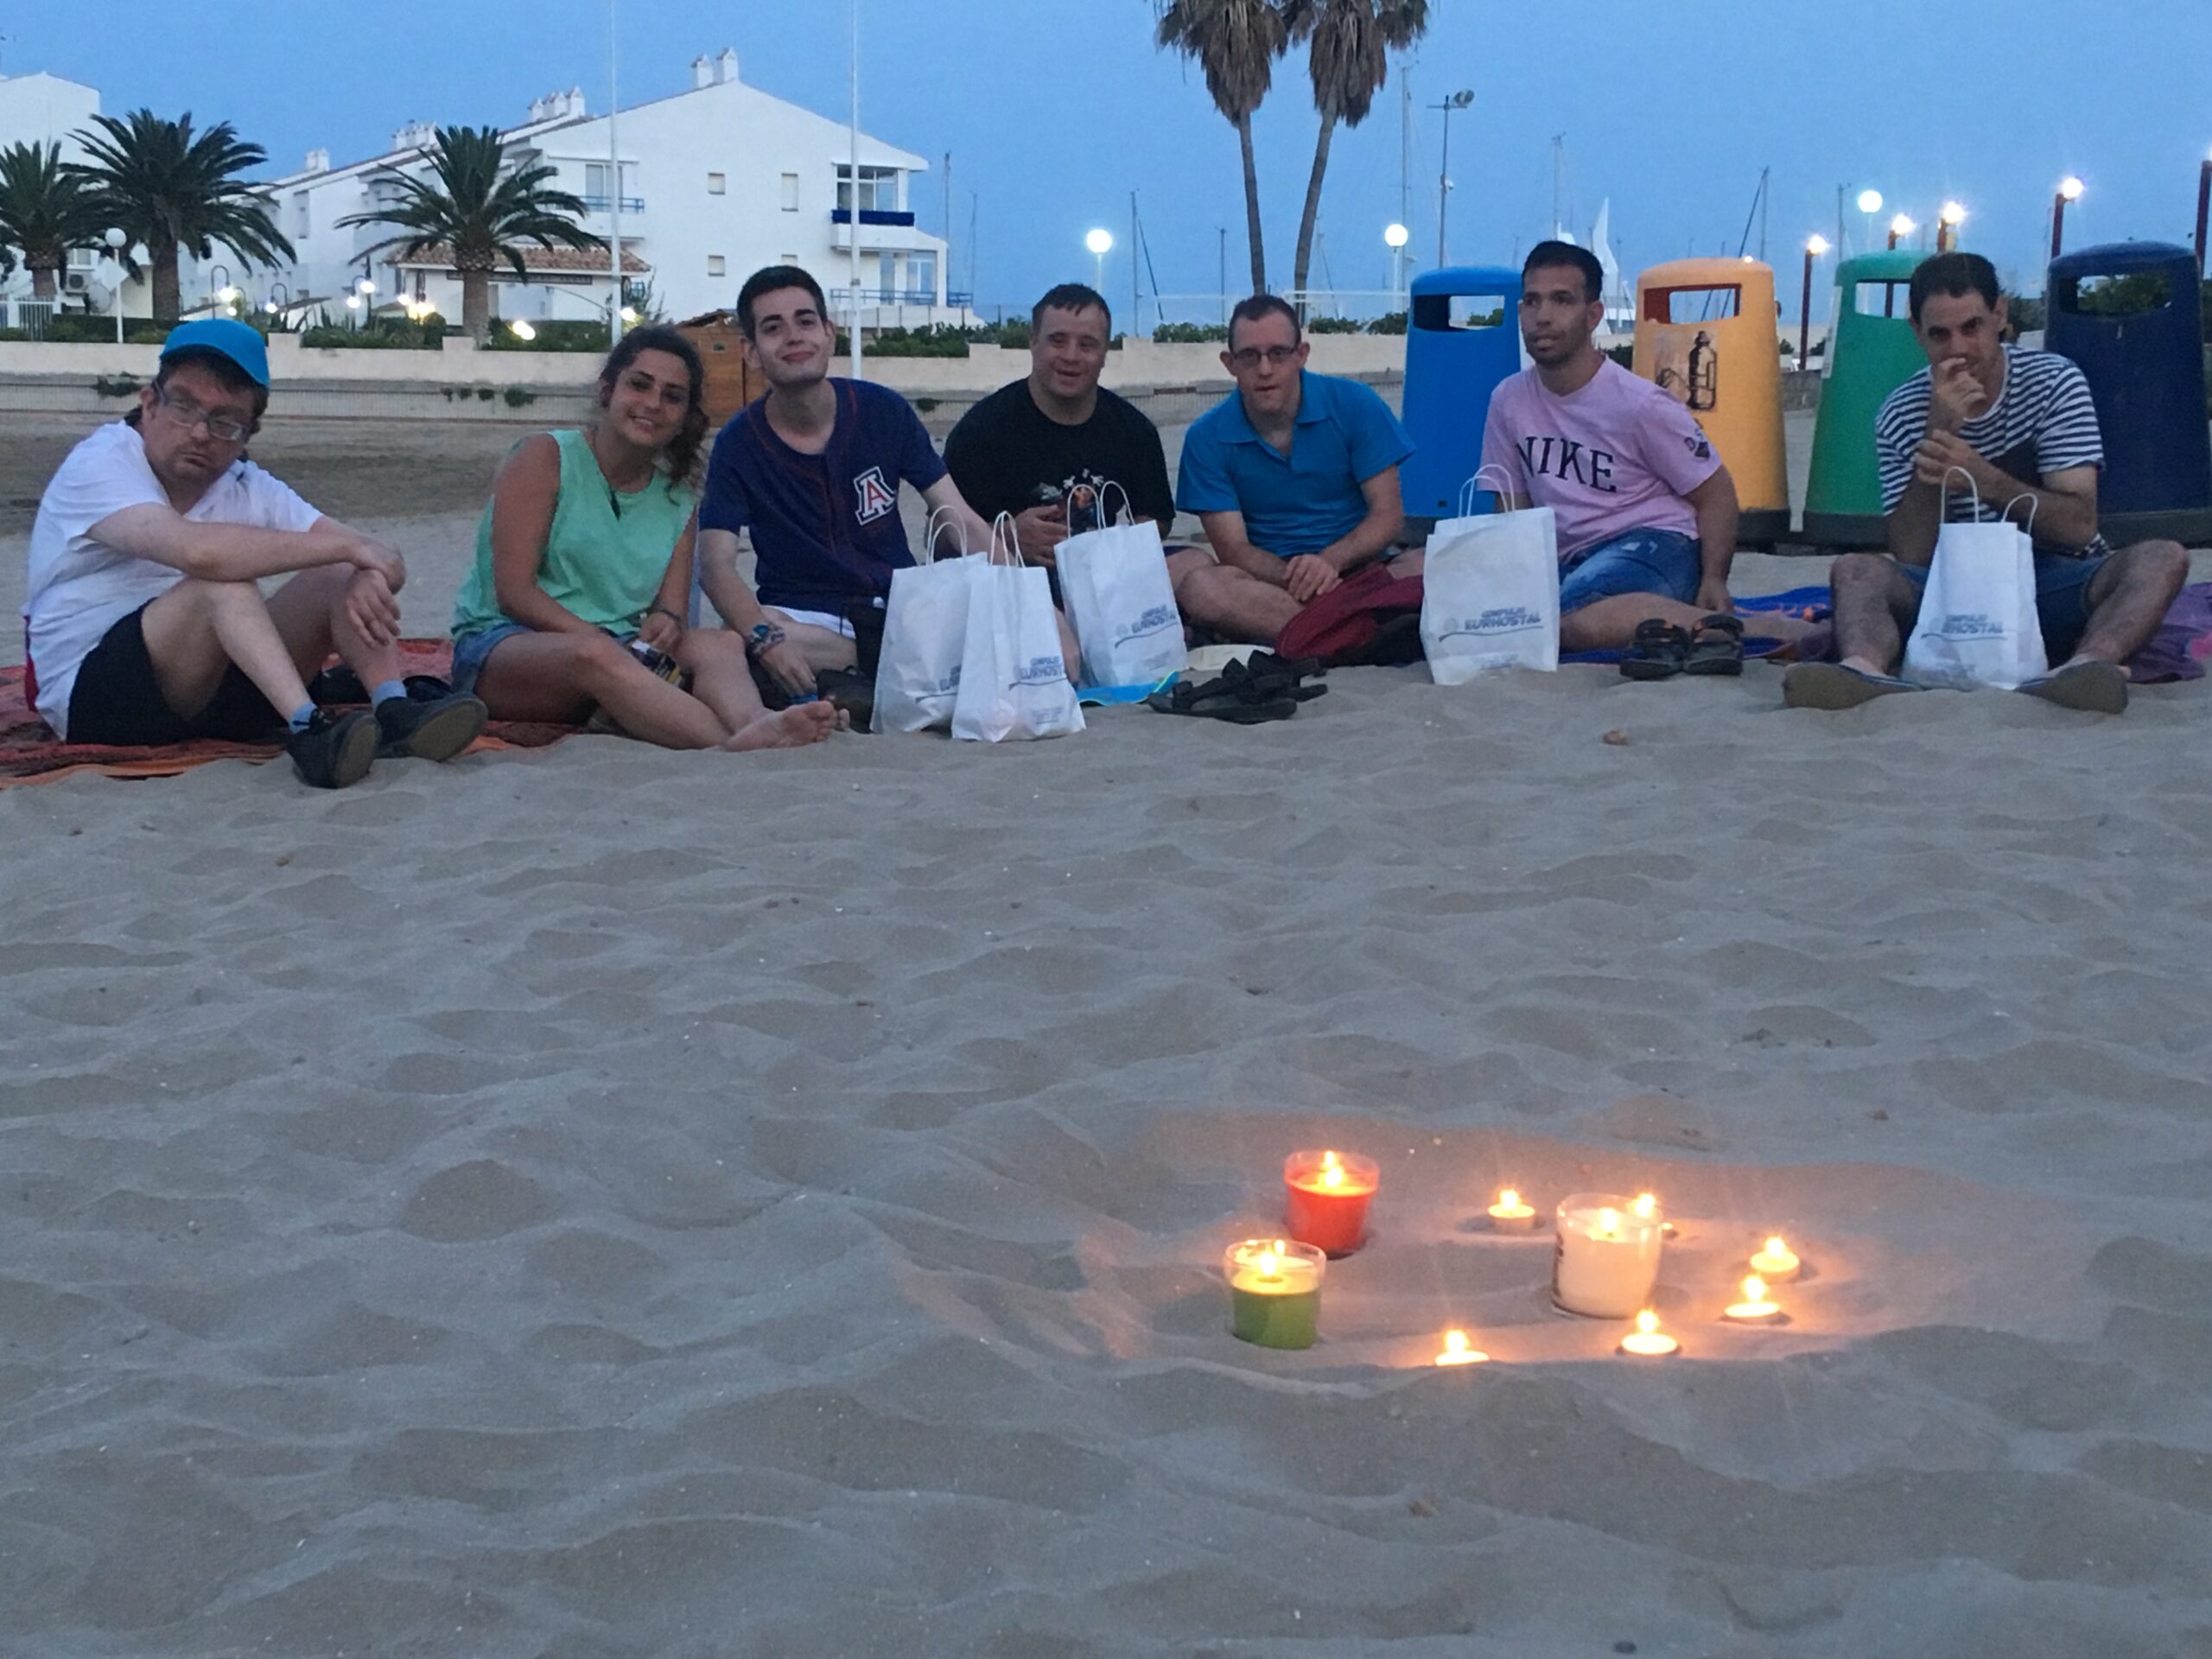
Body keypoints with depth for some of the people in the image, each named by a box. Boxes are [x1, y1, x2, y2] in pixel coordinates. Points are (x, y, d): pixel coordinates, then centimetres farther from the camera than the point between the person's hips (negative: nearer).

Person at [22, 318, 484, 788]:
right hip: (89, 696, -6)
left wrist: (368, 576, -29)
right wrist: (347, 545, -27)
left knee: (343, 578, -8)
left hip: (211, 688, 6)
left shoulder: (249, 489, 5)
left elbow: (385, 561, -3)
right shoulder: (98, 465, -14)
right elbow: (197, 549, -34)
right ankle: (308, 730, -42)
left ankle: (394, 714, -29)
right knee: (224, 578, -29)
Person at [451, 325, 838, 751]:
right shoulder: (545, 457, 0)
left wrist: (666, 623, -19)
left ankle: (753, 724, -59)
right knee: (594, 655, -38)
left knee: (720, 644, -23)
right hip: (501, 644, -5)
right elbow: (514, 592, -9)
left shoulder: (677, 500, 16)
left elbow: (672, 608, 7)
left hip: (622, 654, 5)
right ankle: (737, 747, -59)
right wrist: (605, 641, -21)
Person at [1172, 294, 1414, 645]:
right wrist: (1294, 577, -27)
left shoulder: (1354, 405, 0)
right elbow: (1232, 549, -5)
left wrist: (1330, 561, -22)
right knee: (1198, 587, -35)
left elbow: (1389, 514, -2)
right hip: (1268, 583, 0)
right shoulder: (1207, 439, 0)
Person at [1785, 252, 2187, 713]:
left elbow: (2080, 527, -11)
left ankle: (2086, 666, -57)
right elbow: (1911, 559, -10)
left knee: (2163, 559, -28)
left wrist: (1984, 479, -27)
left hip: (2056, 587, 0)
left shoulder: (2053, 382, -2)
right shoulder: (1901, 417, 0)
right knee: (1856, 571, -25)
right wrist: (1938, 432, -19)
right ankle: (1865, 670, -57)